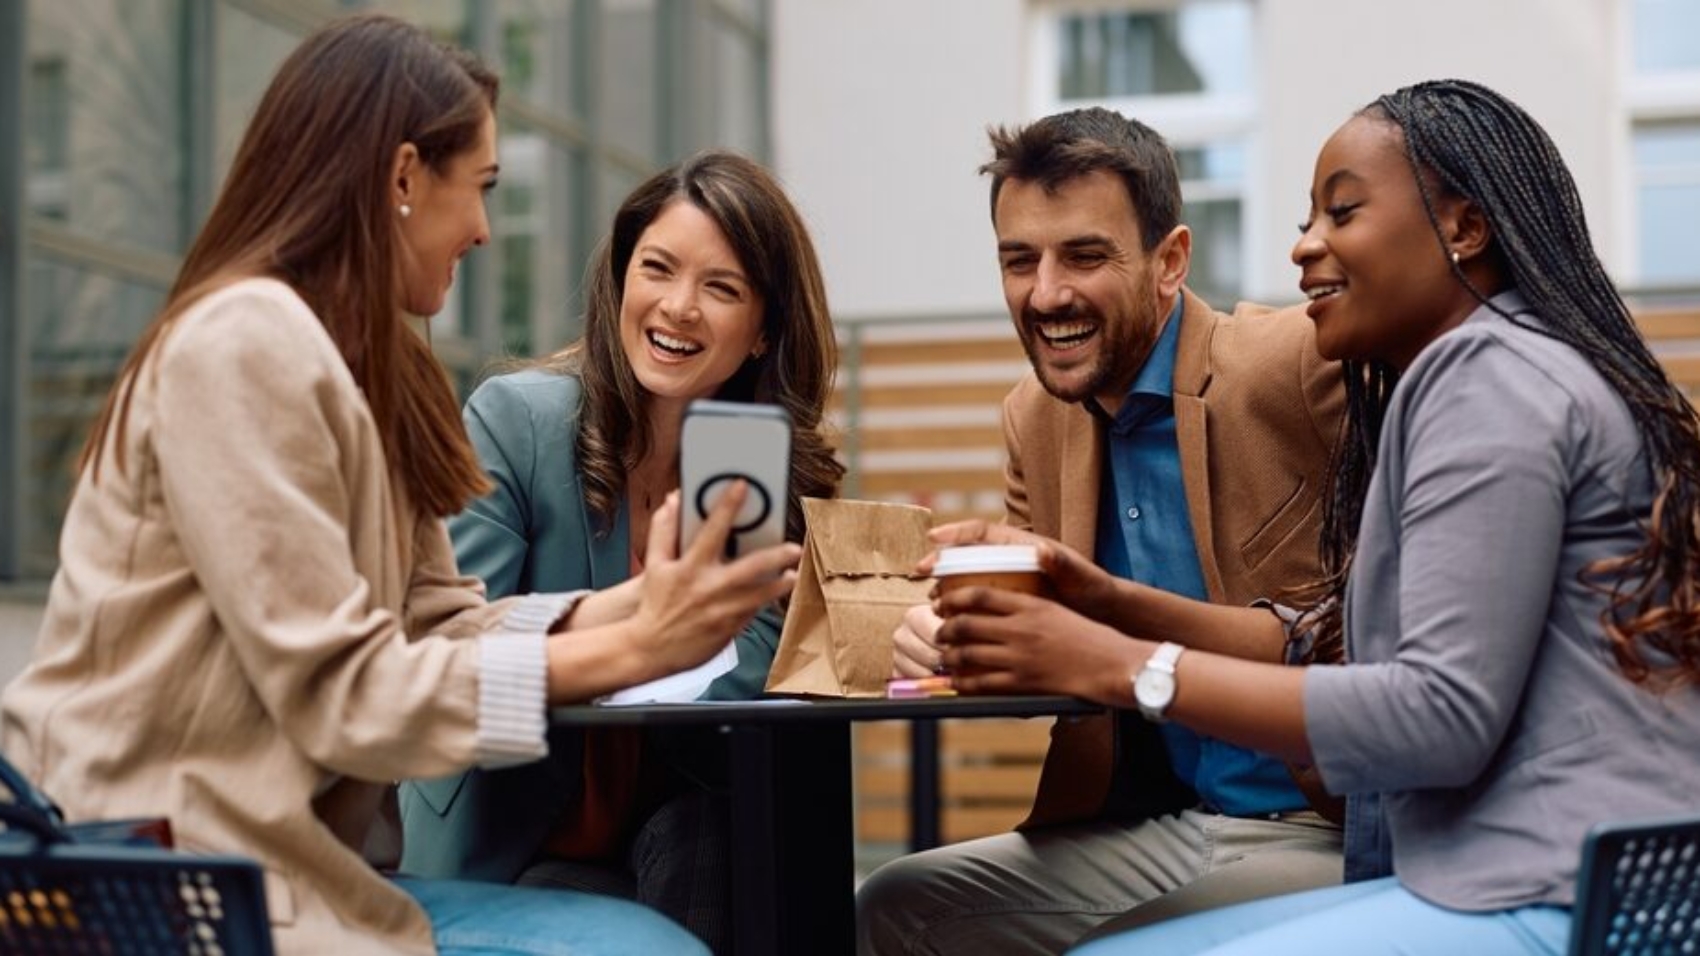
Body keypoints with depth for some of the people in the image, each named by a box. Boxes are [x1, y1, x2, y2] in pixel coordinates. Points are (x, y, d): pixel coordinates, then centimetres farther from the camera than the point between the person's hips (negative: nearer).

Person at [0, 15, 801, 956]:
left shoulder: (364, 363, 14)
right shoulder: (246, 342, -16)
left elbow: (434, 626, 5)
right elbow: (336, 691, -19)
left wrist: (645, 601, -6)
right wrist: (629, 650, -20)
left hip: (268, 864, 9)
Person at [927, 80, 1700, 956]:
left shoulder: (1492, 378, -11)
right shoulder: (1447, 382, 20)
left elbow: (1442, 714, -19)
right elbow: (1338, 640, 15)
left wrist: (1118, 668, -16)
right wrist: (1114, 606, 2)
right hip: (1501, 879, 9)